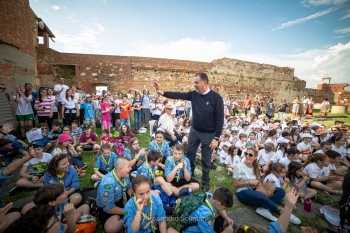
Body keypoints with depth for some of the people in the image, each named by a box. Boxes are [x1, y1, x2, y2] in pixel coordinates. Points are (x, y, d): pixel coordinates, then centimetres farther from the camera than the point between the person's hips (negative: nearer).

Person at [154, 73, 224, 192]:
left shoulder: (216, 97, -18)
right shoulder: (194, 94, -5)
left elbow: (220, 119, -16)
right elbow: (179, 95, -7)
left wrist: (216, 138, -15)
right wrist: (163, 93, -20)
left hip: (208, 134, -4)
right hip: (194, 130, 5)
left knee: (206, 159, 11)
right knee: (190, 154, 17)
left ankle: (205, 181, 36)